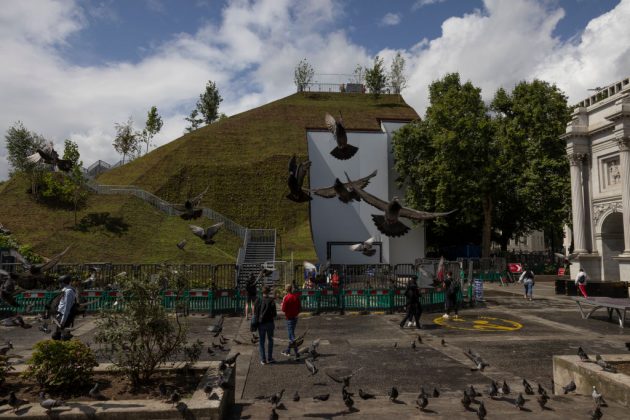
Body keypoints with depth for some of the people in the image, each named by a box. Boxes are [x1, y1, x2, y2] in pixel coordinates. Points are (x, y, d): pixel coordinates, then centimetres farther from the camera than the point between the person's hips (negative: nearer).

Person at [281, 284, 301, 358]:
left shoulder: (286, 297, -17)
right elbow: (299, 308, 7)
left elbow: (283, 309, -15)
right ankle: (288, 351, 31)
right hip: (295, 317, 7)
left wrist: (282, 304, 2)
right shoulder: (296, 297, 3)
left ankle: (297, 353, -12)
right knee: (291, 334, 19)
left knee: (292, 335, -5)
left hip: (289, 318, -7)